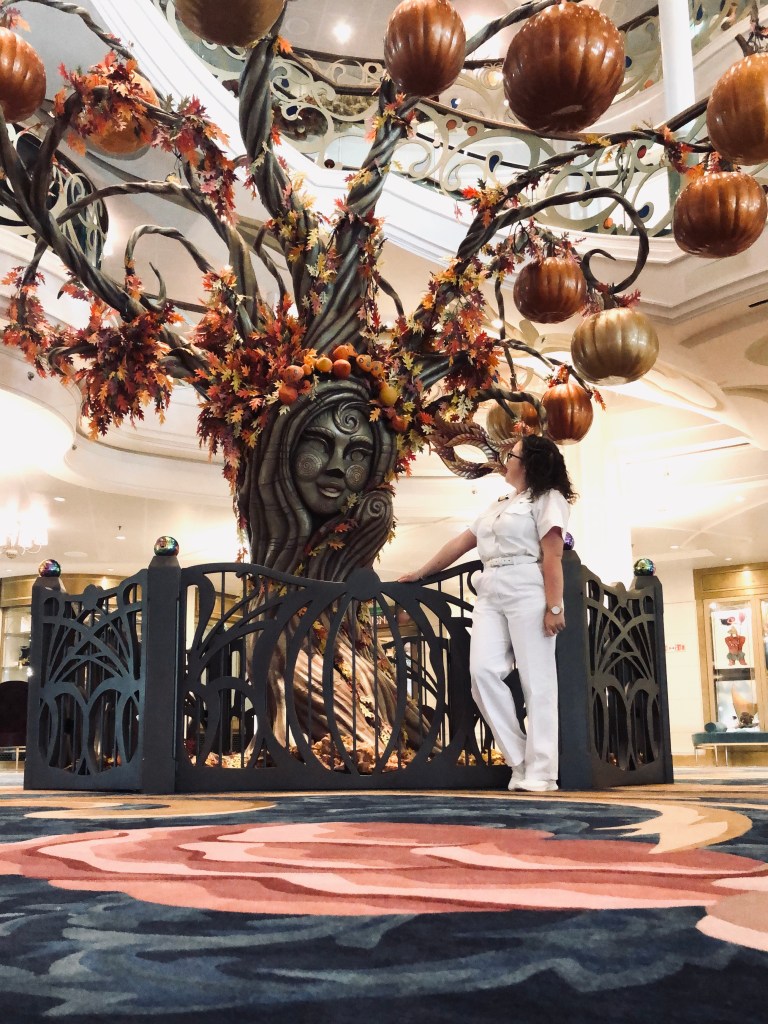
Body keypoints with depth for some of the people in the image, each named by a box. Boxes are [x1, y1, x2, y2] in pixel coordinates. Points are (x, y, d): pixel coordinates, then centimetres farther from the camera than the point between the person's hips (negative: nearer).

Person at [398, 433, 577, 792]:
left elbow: (552, 556, -8)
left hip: (527, 592, -7)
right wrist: (421, 573, 30)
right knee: (483, 671, -10)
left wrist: (554, 606, -17)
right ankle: (520, 761, -4)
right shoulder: (498, 506, 29)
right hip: (490, 594, 7)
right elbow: (459, 543, 30)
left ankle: (540, 772, -5)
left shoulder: (547, 498, 5)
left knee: (536, 681, -7)